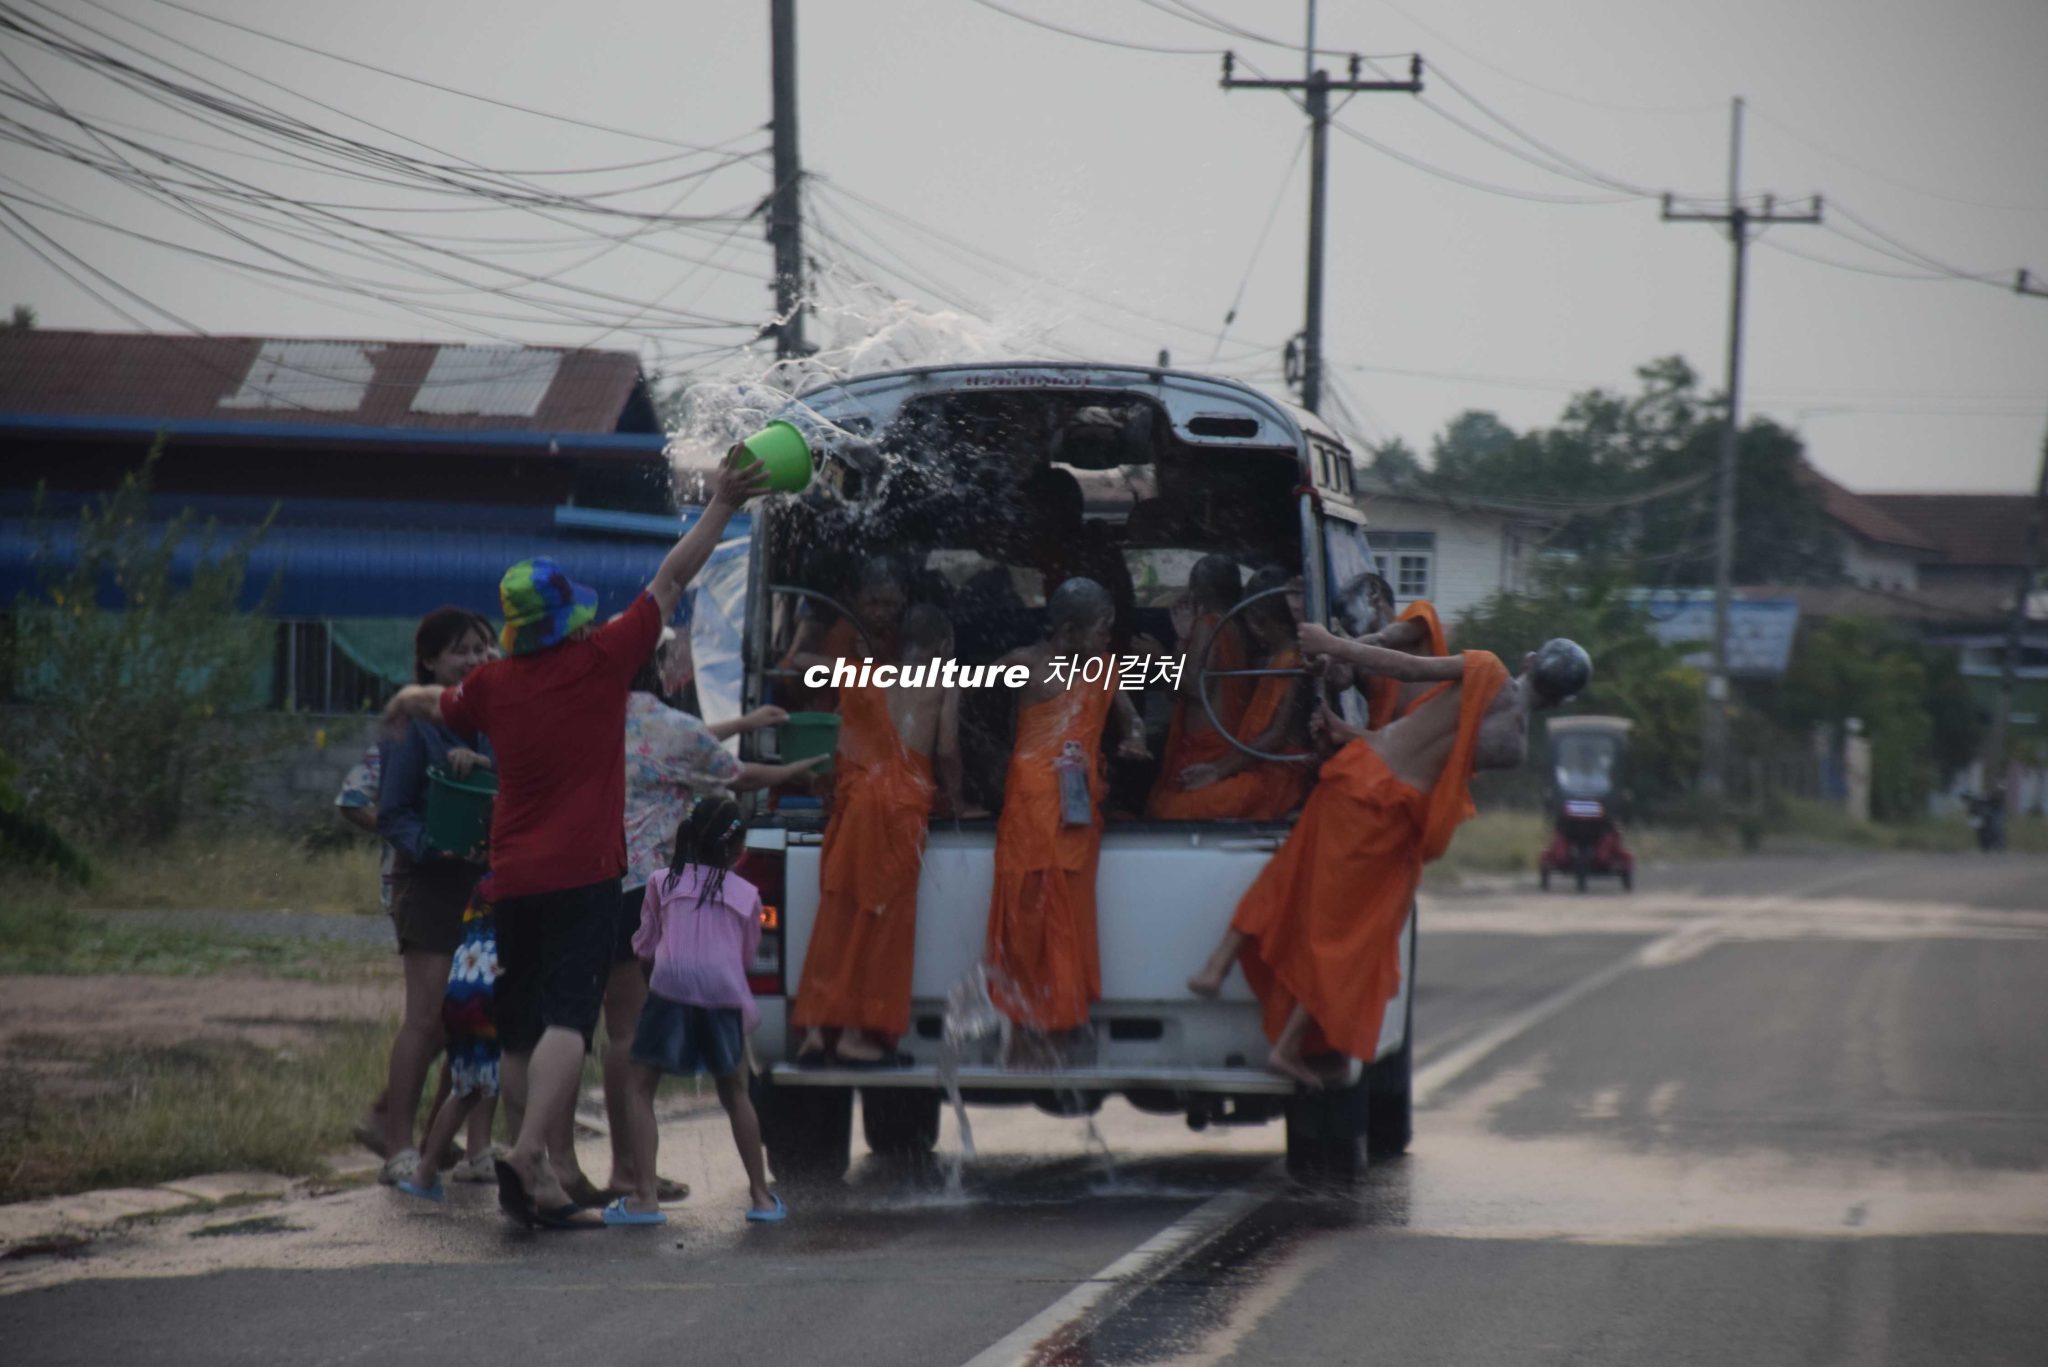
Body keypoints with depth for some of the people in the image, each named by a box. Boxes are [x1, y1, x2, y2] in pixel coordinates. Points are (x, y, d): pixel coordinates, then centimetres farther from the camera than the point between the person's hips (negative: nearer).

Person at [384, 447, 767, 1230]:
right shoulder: (602, 661, -5)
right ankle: (530, 1151, -32)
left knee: (521, 1028, 12)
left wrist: (405, 703, 51)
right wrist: (720, 508, 9)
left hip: (514, 878, 5)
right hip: (584, 872, -5)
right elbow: (670, 581, 1)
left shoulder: (494, 685, 6)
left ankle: (547, 1174, 16)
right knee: (568, 1017, -14)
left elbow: (434, 704, 28)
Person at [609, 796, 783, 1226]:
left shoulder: (663, 883, 13)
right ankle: (761, 1195, 22)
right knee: (734, 1093, 19)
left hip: (671, 985, -2)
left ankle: (644, 1195, -9)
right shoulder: (746, 894, 15)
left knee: (641, 1090, 5)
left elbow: (645, 946, 16)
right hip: (724, 993, 2)